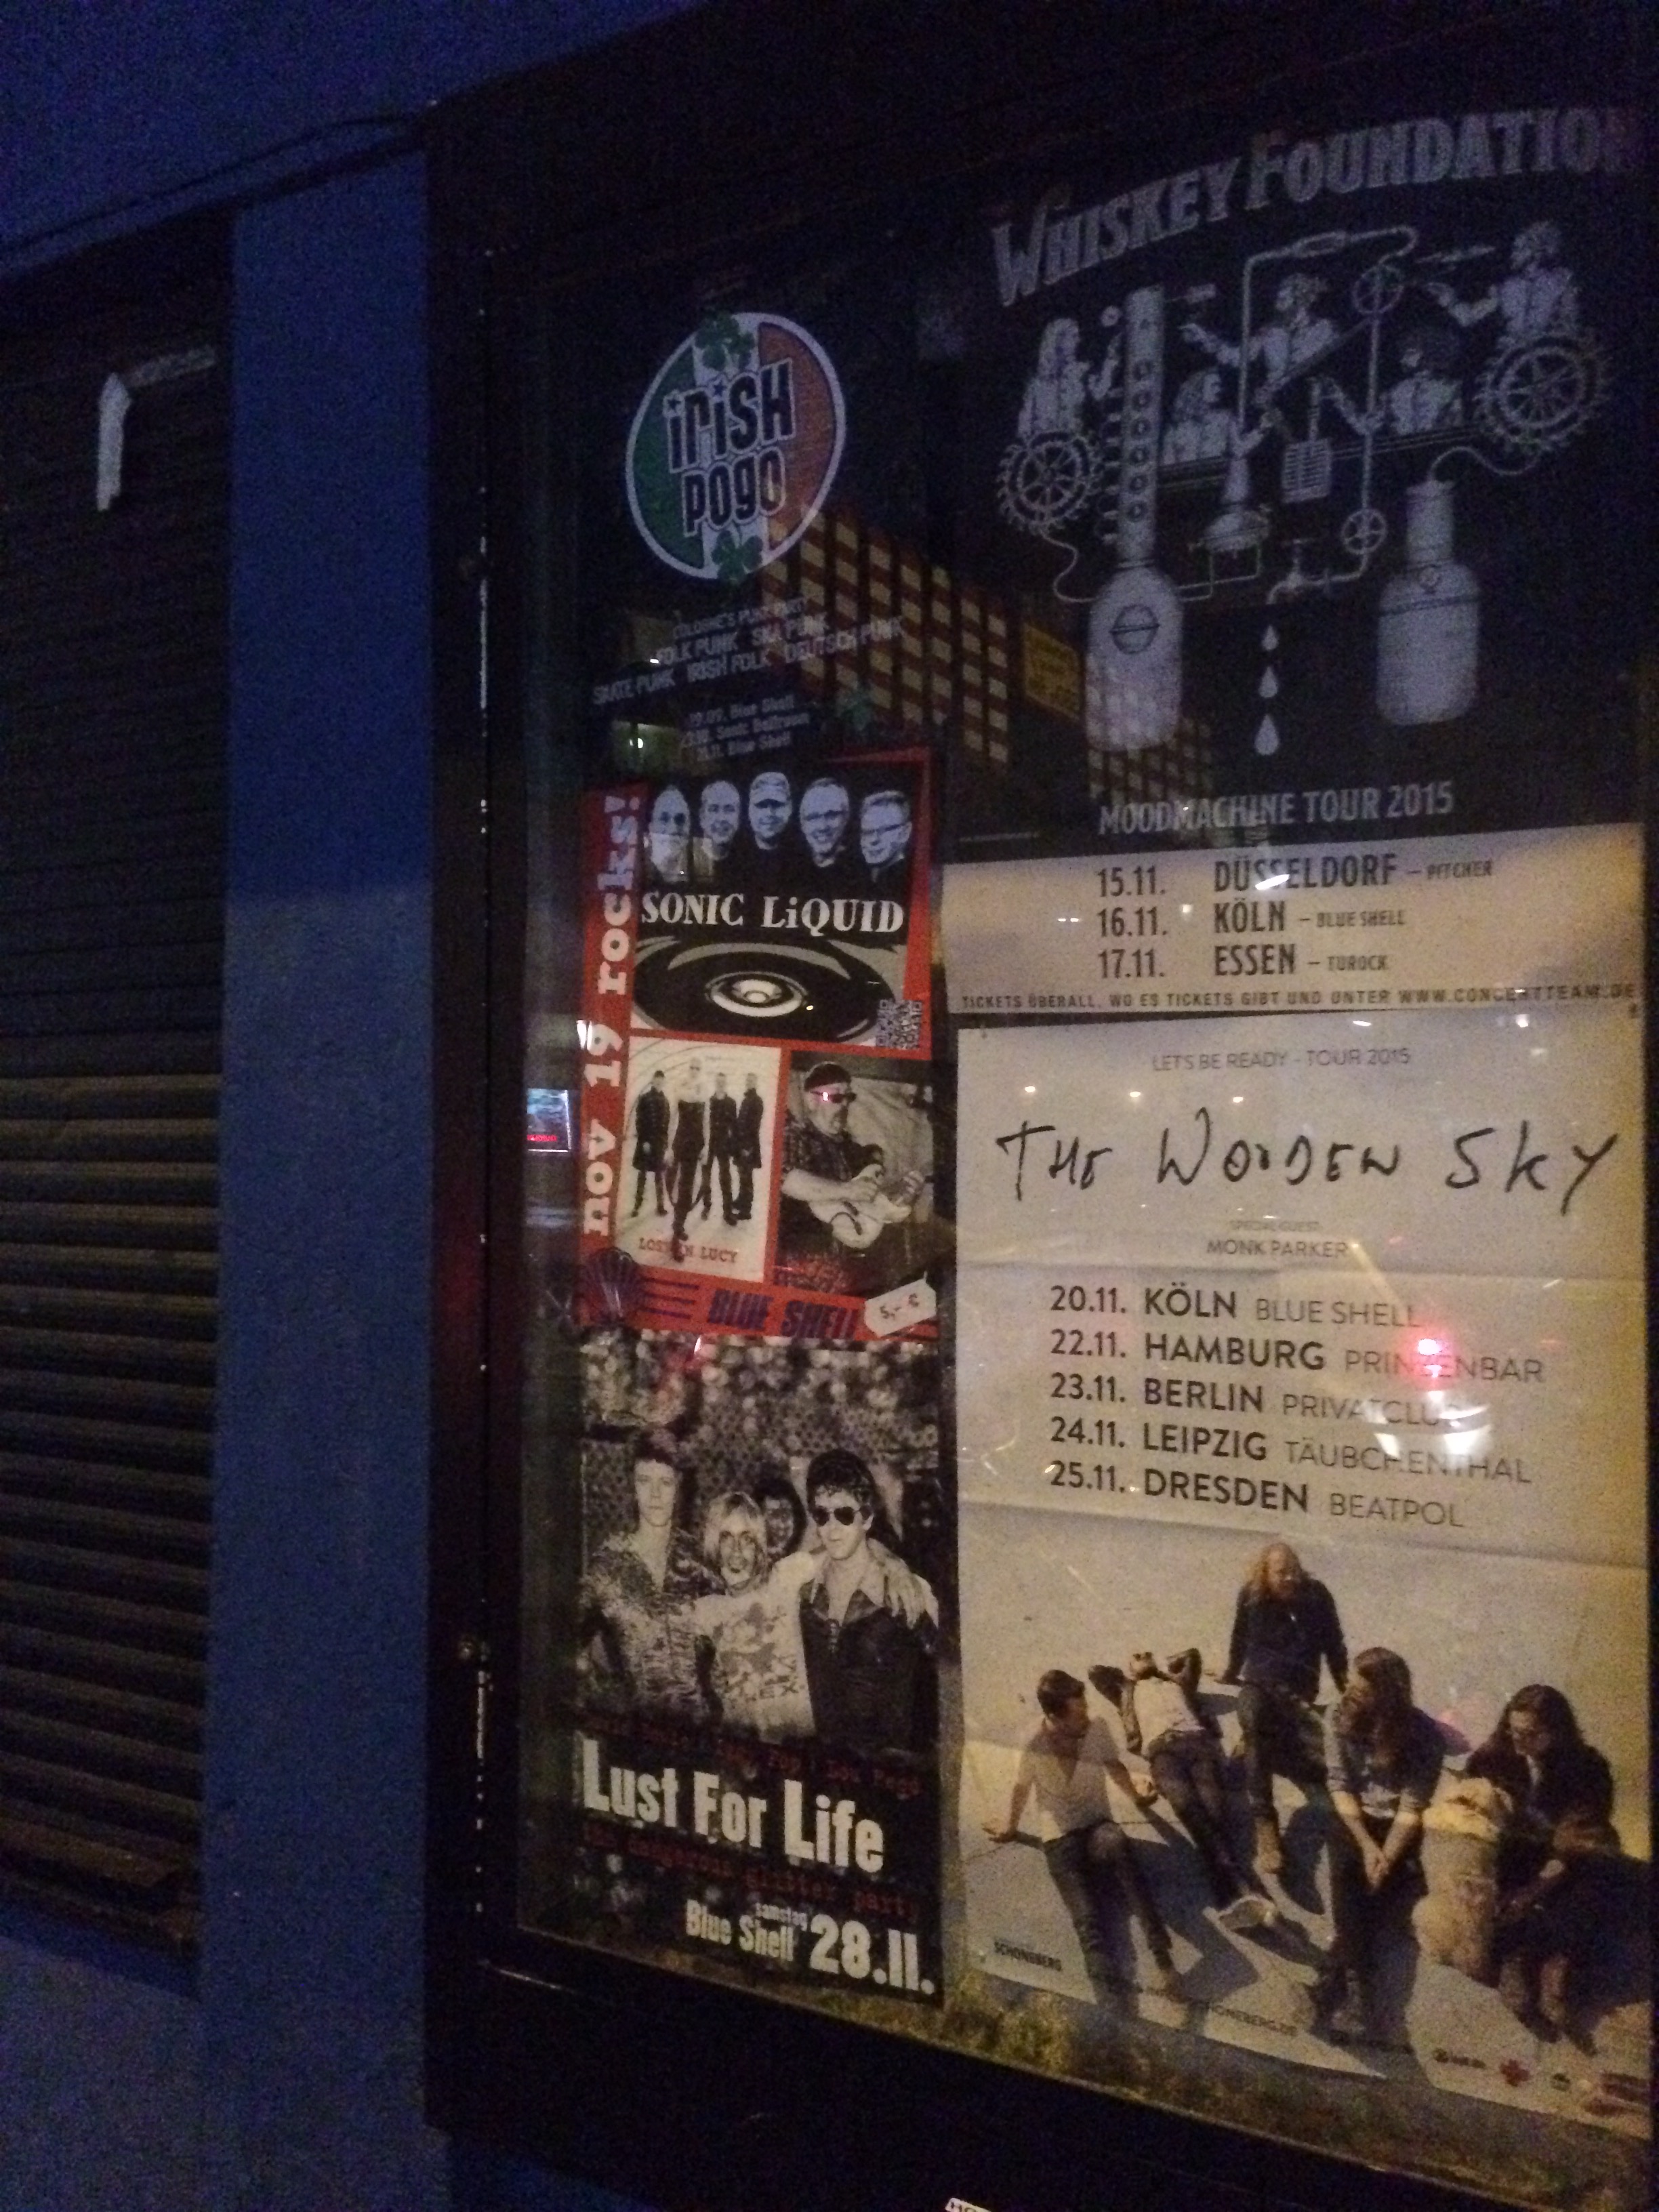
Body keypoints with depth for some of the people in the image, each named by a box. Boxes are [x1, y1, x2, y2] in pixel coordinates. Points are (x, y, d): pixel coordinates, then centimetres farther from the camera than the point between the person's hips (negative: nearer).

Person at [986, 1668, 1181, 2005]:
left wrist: (1136, 1792, 1)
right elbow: (1021, 1789, 8)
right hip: (1061, 1840, -1)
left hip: (1097, 1826, 1)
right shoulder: (1035, 1749, -12)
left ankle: (1161, 1954, -42)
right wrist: (1011, 1828, 21)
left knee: (1118, 1845, -38)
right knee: (1089, 1920, -26)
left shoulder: (1098, 1730, -8)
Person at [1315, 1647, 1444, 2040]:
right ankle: (1358, 1982, -30)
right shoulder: (1339, 1717, -11)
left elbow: (1412, 1808, -17)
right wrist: (1367, 1845, -19)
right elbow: (1339, 1785, -9)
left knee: (1388, 1883, -26)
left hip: (1397, 1823, -1)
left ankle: (1339, 1971, -22)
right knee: (1346, 1871, -25)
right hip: (1355, 1816, 1)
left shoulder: (1424, 1736, -18)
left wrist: (1387, 1857, -26)